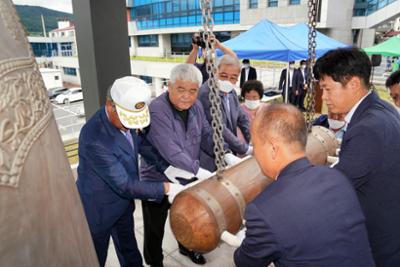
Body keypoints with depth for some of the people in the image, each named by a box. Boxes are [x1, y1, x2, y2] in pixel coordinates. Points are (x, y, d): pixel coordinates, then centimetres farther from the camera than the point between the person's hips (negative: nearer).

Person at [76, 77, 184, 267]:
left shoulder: (122, 118, -14)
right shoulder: (95, 138, -37)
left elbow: (135, 144, 6)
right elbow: (124, 185, -32)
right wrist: (166, 188, -27)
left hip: (123, 203, 6)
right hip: (98, 209, -6)